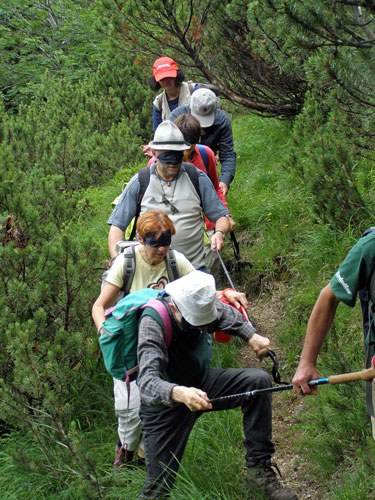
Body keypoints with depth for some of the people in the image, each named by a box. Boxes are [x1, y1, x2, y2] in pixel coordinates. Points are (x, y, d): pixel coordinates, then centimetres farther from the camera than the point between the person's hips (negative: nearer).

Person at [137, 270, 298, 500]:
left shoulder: (201, 306, -15)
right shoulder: (152, 323, -32)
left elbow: (227, 313, 12)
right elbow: (147, 382, -45)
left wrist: (252, 336, -2)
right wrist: (180, 394, -63)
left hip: (201, 384, 6)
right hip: (165, 400, -5)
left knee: (258, 380, -15)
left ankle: (259, 470, -9)